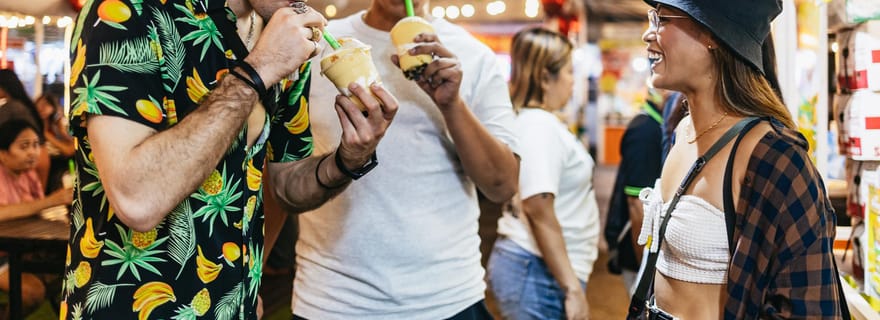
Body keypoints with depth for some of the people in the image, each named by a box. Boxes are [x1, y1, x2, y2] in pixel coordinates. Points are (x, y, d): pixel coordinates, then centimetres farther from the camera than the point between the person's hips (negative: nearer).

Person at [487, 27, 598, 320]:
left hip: (530, 265, 10)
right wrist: (573, 289, -22)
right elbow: (539, 210, -23)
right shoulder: (539, 126, -17)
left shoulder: (538, 121, 13)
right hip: (540, 274, -10)